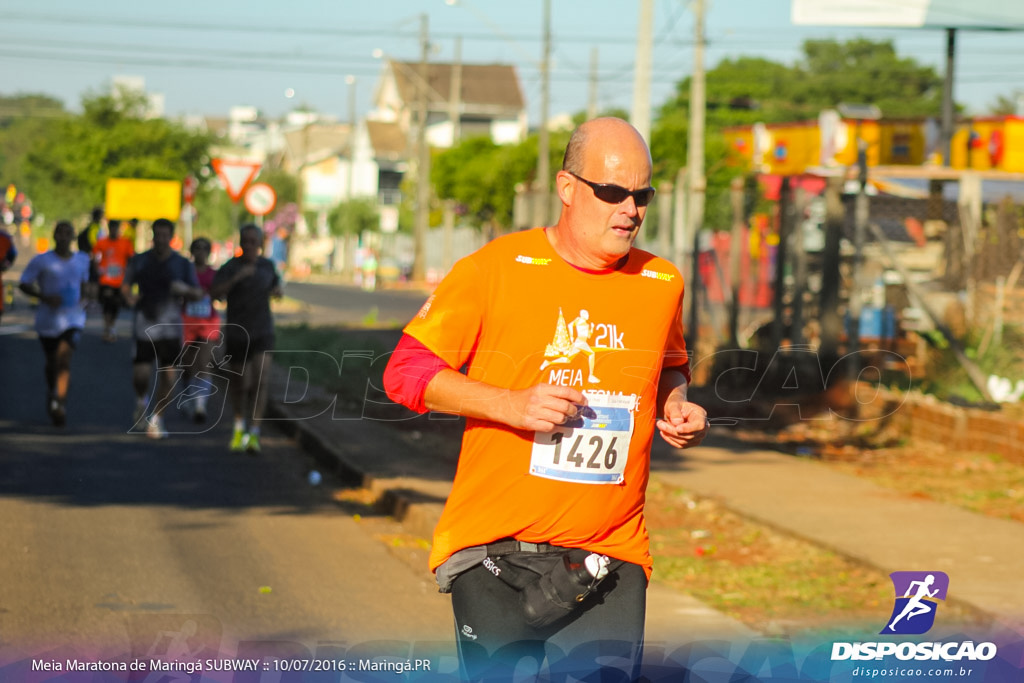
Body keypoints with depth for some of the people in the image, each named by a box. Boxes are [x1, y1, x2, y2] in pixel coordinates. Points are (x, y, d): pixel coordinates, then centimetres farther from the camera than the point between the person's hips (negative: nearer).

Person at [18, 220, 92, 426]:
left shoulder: (82, 260, 5)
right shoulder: (42, 261, -6)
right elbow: (23, 284, -4)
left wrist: (85, 294, 1)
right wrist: (44, 297, -18)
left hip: (73, 318, 0)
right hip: (48, 319, 0)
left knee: (64, 357, -19)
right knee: (52, 362, 14)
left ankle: (59, 402, -25)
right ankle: (51, 391, 43)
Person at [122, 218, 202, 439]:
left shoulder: (183, 264, 2)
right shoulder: (139, 261, 3)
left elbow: (198, 294, 4)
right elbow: (125, 285, 14)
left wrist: (185, 289, -18)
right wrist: (129, 296, -9)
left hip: (171, 328, 1)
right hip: (144, 327, -1)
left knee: (168, 376, -2)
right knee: (140, 375, -10)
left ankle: (156, 420, 14)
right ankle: (141, 400, 24)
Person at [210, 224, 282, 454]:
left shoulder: (268, 265, 6)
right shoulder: (230, 267, -7)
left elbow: (275, 285, 24)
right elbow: (215, 293, -20)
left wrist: (277, 290, 1)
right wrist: (237, 278, -31)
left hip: (262, 333, 1)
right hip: (236, 333, -1)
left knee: (259, 380, -16)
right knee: (240, 384, 9)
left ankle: (254, 433, -16)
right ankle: (239, 424, 36)